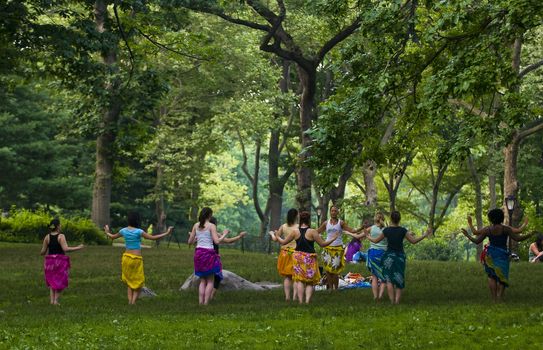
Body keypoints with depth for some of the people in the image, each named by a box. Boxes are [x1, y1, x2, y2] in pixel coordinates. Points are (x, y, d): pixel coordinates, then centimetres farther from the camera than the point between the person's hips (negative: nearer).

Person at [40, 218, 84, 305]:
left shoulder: (47, 237, 1)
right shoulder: (61, 236, -11)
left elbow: (43, 252, 1)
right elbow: (65, 249, -21)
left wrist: (42, 252, 25)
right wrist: (78, 248, -12)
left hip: (50, 261, 4)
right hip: (60, 261, -4)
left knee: (52, 281, 16)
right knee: (59, 282, 9)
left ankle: (51, 299, 4)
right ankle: (56, 300, 3)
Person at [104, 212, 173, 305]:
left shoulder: (124, 231, 1)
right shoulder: (138, 232, -14)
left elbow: (112, 236, 18)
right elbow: (153, 238, -18)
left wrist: (107, 232, 40)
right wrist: (167, 233, -12)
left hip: (126, 257, 5)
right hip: (136, 259, -5)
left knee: (129, 281, 17)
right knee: (139, 282, 8)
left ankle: (130, 300, 7)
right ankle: (133, 301, -5)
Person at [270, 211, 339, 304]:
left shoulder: (295, 231, -3)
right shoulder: (312, 232, -12)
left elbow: (283, 242, 6)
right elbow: (322, 244, -6)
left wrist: (274, 236, 24)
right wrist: (333, 239, 8)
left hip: (298, 257, 3)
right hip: (310, 258, -3)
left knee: (299, 280, 6)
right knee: (310, 282, 6)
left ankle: (300, 301, -2)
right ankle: (307, 300, -6)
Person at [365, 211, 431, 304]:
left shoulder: (386, 230, -7)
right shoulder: (403, 230, -7)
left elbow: (376, 240, 3)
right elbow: (414, 241, -2)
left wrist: (368, 237, 23)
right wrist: (426, 235, 7)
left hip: (389, 256, -1)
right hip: (400, 256, 1)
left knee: (389, 280, -1)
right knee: (399, 280, 9)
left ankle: (392, 301, -12)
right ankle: (397, 301, -1)